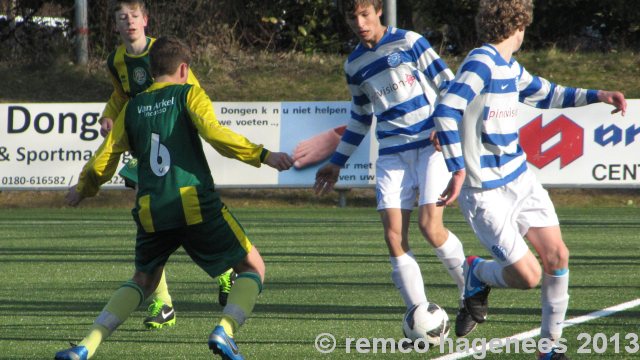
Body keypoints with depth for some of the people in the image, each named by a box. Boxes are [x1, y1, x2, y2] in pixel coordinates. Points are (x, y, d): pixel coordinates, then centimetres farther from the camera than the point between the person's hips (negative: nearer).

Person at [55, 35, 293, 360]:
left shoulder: (132, 108, 16)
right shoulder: (188, 95, 5)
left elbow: (103, 161, 16)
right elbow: (213, 132, -13)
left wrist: (82, 190, 35)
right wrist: (263, 156, -15)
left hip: (151, 211, 4)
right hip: (195, 202, -4)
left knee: (143, 280, 24)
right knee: (252, 268, 8)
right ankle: (225, 331, -19)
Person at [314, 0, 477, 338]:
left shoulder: (408, 42, -3)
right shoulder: (354, 65, 12)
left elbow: (448, 85, -1)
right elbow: (360, 119, 24)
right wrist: (336, 164, 24)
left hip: (431, 145, -4)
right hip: (392, 154, 5)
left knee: (430, 225, -18)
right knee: (394, 236, -10)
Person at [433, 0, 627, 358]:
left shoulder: (511, 68, 10)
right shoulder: (481, 62, -18)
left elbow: (548, 94, 29)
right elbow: (446, 112, -28)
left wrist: (597, 96, 17)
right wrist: (458, 170, -32)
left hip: (521, 180, 9)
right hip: (485, 192, -9)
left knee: (557, 256, 1)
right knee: (528, 276, -9)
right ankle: (477, 273, 23)